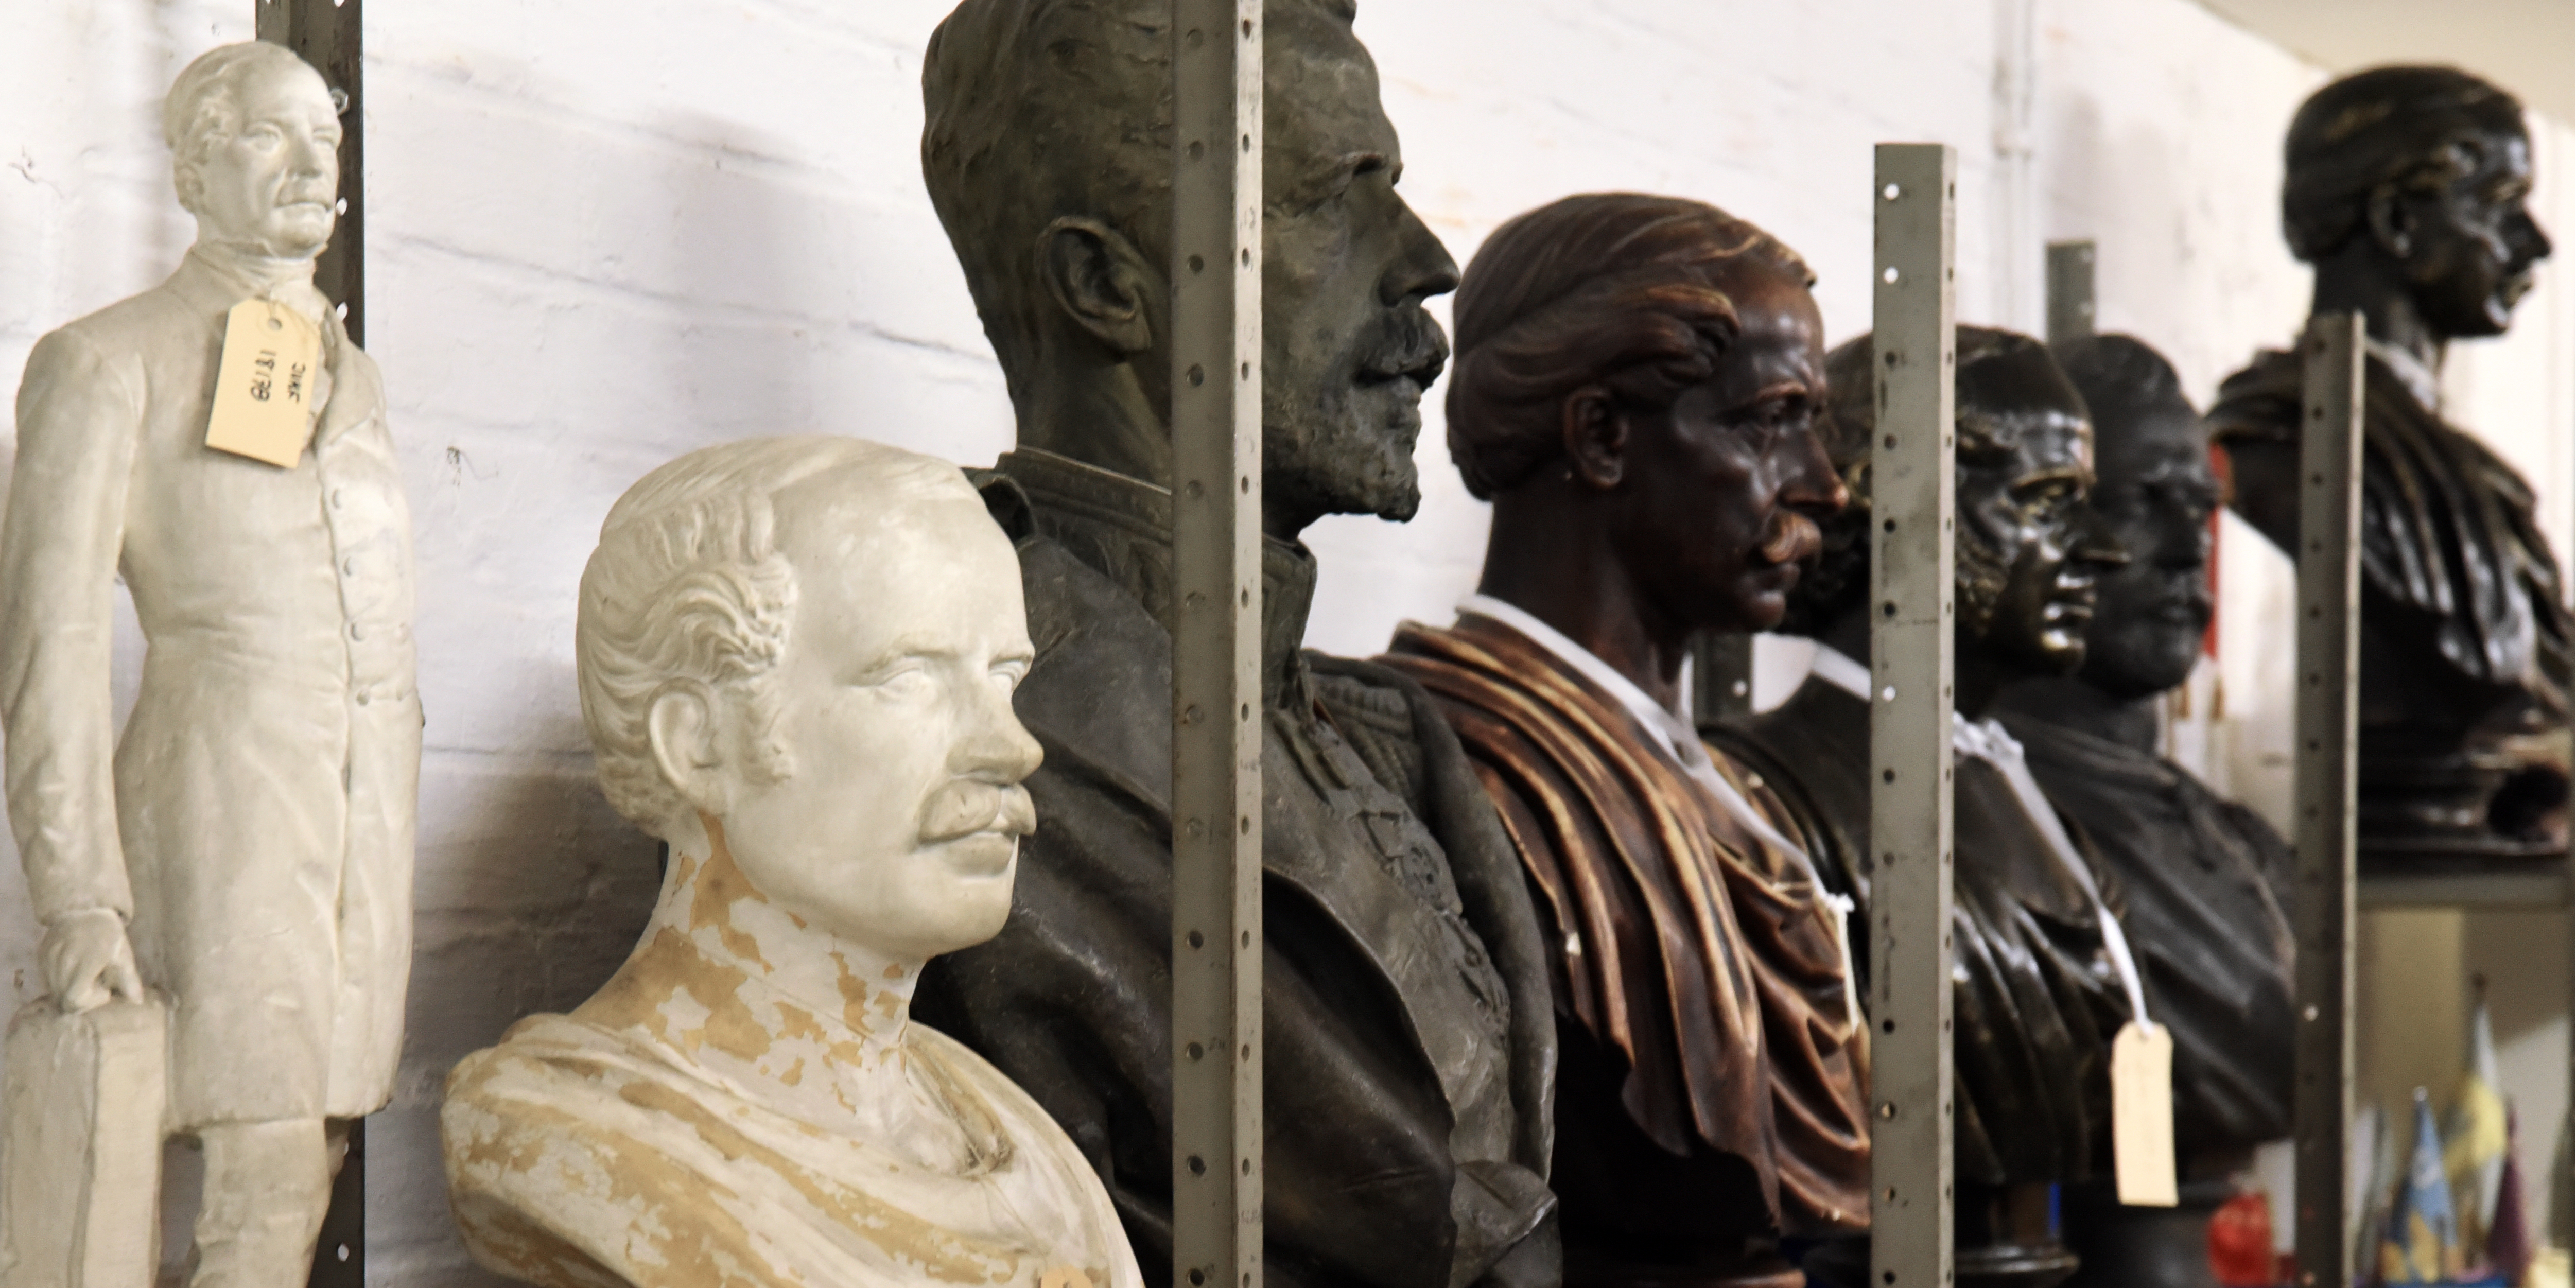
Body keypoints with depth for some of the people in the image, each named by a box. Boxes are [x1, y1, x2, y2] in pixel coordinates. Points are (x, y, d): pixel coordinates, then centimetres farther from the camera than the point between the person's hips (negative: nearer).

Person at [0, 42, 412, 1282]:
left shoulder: (349, 373, 17)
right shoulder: (108, 362, -3)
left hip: (370, 807, 6)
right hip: (224, 798, -6)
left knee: (314, 1162, 4)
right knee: (270, 1188, -11)